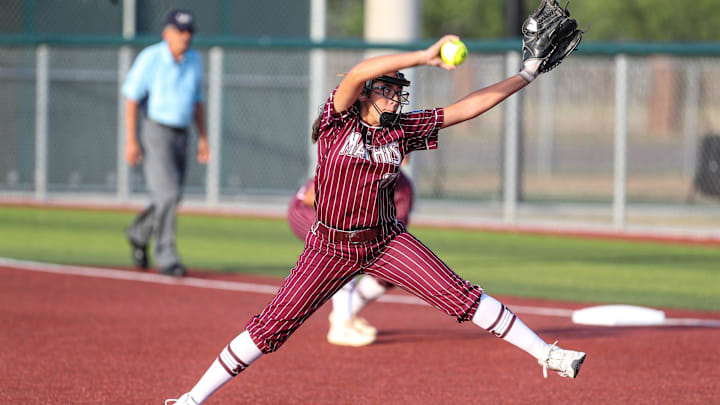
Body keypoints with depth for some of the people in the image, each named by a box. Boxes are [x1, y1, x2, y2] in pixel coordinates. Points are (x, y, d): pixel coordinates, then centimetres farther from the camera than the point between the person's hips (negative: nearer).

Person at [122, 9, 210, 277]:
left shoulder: (194, 61, 9)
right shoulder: (150, 58, -10)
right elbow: (131, 99, -9)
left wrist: (203, 137, 11)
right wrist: (131, 140, -15)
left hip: (181, 135, 6)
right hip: (156, 132, -6)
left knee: (170, 196, 11)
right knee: (168, 194, -15)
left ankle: (139, 233, 37)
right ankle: (166, 256, -10)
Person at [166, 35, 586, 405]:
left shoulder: (403, 129, 1)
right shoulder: (338, 120, -10)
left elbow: (468, 107, 2)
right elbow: (358, 73, -30)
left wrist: (527, 75, -2)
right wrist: (424, 57, -38)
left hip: (386, 242, 3)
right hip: (330, 248, -3)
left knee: (460, 296, -9)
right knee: (271, 327, -5)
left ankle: (545, 353, -5)